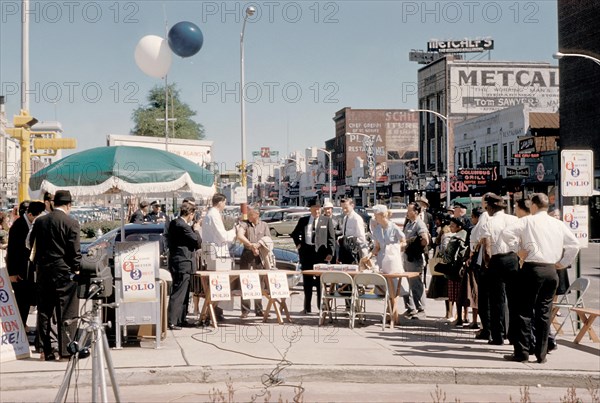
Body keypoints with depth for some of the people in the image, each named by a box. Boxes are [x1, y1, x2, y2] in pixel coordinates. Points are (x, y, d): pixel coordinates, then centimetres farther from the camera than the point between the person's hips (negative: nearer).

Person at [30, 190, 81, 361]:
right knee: (66, 312, 0)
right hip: (64, 272, -5)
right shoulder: (71, 223, -9)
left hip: (43, 272, 5)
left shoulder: (39, 221, 6)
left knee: (44, 312, 10)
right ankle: (65, 349, -1)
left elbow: (33, 246, 12)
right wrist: (76, 270, 1)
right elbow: (75, 251, -10)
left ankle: (47, 350, 14)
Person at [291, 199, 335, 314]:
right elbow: (294, 234, 22)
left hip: (321, 253, -3)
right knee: (307, 281, 7)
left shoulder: (327, 220, 3)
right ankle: (307, 307, 15)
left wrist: (330, 253, -10)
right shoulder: (303, 220, 10)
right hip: (306, 252, 3)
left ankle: (321, 307, 7)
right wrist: (298, 243, 7)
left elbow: (331, 238, 0)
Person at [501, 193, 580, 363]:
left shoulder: (527, 221, -2)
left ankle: (521, 352, -2)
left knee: (525, 311, 0)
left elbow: (506, 233, -11)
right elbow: (574, 244, 8)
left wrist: (519, 246, 2)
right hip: (551, 270, 4)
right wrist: (563, 263, 14)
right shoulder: (558, 224, 10)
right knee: (544, 312, 8)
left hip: (532, 268, -4)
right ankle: (541, 354, 9)